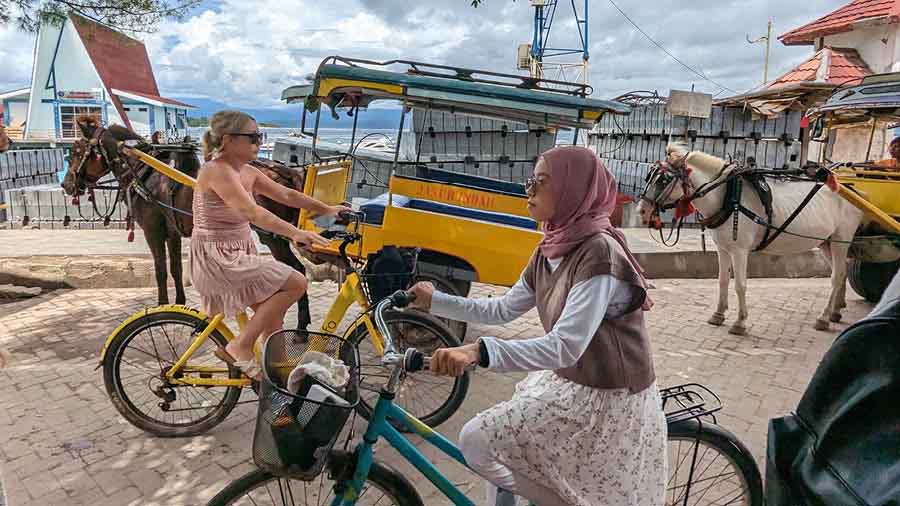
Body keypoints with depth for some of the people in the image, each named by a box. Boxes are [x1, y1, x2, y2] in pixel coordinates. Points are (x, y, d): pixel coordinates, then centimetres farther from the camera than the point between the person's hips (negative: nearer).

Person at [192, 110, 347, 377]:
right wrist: (296, 233, -41)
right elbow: (252, 211, -32)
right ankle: (241, 347, -7)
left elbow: (286, 194, 9)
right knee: (296, 283, -16)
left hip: (238, 256, 9)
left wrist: (328, 209, 4)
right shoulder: (216, 171, -19)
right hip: (215, 258, -9)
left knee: (273, 315, 11)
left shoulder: (248, 172, 7)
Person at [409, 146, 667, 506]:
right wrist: (434, 301, 9)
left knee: (476, 441, -10)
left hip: (607, 398, -8)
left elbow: (564, 346, -34)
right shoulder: (550, 251, 3)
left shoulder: (599, 252, -24)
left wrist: (479, 351, -45)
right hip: (569, 382, 8)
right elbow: (503, 310, 12)